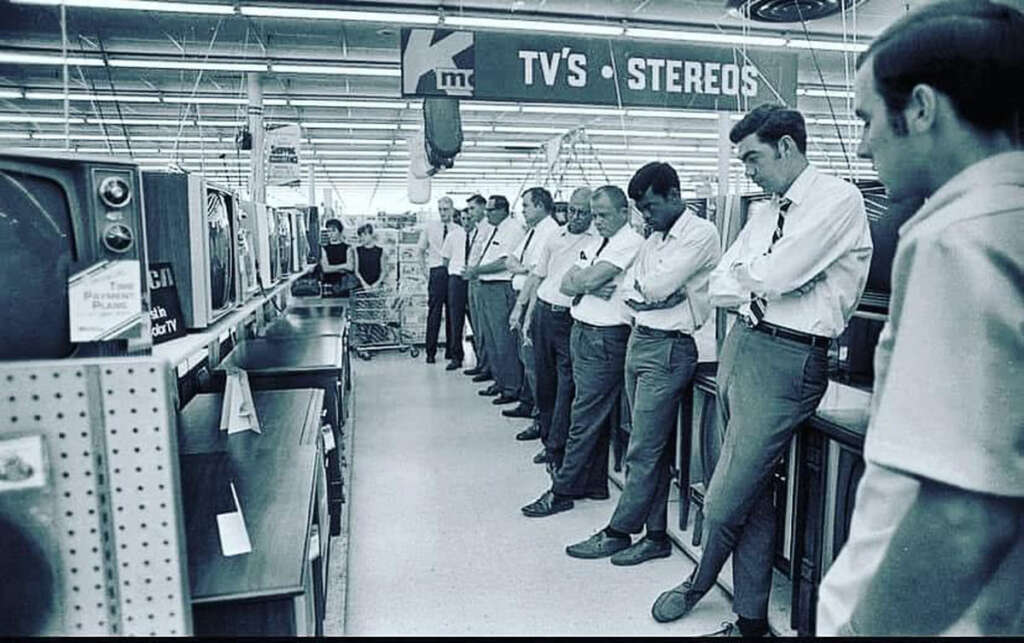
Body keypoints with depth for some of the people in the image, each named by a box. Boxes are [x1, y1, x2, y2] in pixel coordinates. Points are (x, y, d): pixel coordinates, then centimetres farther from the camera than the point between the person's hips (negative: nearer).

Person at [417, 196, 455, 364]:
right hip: (437, 273, -1)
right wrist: (425, 271, 6)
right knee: (434, 312, -4)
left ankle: (450, 350, 16)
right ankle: (431, 352, 2)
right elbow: (420, 250, 14)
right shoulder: (429, 227, 7)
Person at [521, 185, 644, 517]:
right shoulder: (594, 245, 18)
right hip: (581, 332, 9)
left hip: (605, 338, -9)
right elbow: (565, 285, 9)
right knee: (596, 415, 15)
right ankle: (594, 483, 25)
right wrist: (588, 286, -10)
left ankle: (562, 492, 4)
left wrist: (578, 279, 3)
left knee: (585, 417, -3)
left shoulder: (630, 242, -10)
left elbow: (589, 280, -19)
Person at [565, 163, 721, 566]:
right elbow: (630, 292, 10)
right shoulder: (654, 238, 17)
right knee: (655, 449, 12)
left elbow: (657, 285, -18)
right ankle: (656, 536, 20)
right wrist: (656, 294, -8)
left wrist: (644, 285, 3)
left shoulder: (701, 233, -9)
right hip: (638, 340, 8)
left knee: (644, 451, -1)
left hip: (669, 348, -8)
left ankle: (618, 532, 10)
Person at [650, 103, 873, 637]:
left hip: (789, 360, -8)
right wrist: (761, 285, -5)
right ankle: (751, 617, 27)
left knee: (724, 502, -3)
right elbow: (719, 287, 12)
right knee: (753, 493, 14)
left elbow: (776, 275, -18)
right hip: (740, 344, 8)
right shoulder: (764, 212, 16)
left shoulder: (838, 199, -8)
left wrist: (746, 273, 2)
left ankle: (699, 583, 27)